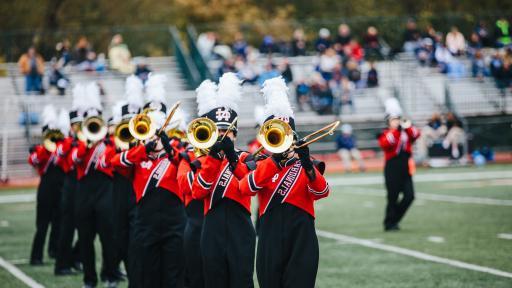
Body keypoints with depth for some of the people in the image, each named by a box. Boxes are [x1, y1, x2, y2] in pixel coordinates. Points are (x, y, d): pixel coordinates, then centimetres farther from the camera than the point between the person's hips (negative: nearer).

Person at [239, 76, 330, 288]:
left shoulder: (304, 164, 8)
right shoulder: (261, 165, 10)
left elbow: (322, 192, -11)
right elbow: (246, 188, -13)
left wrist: (308, 165, -29)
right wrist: (275, 161, -21)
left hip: (302, 239, -1)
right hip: (270, 239, 1)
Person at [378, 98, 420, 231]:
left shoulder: (406, 131, 12)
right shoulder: (385, 134, -2)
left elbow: (416, 135, -7)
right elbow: (385, 143, -23)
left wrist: (407, 127, -23)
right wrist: (396, 130, -25)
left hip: (405, 169, 5)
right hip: (392, 169, -5)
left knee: (409, 196, -3)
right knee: (393, 198, 0)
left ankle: (394, 219, 14)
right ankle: (390, 224, 13)